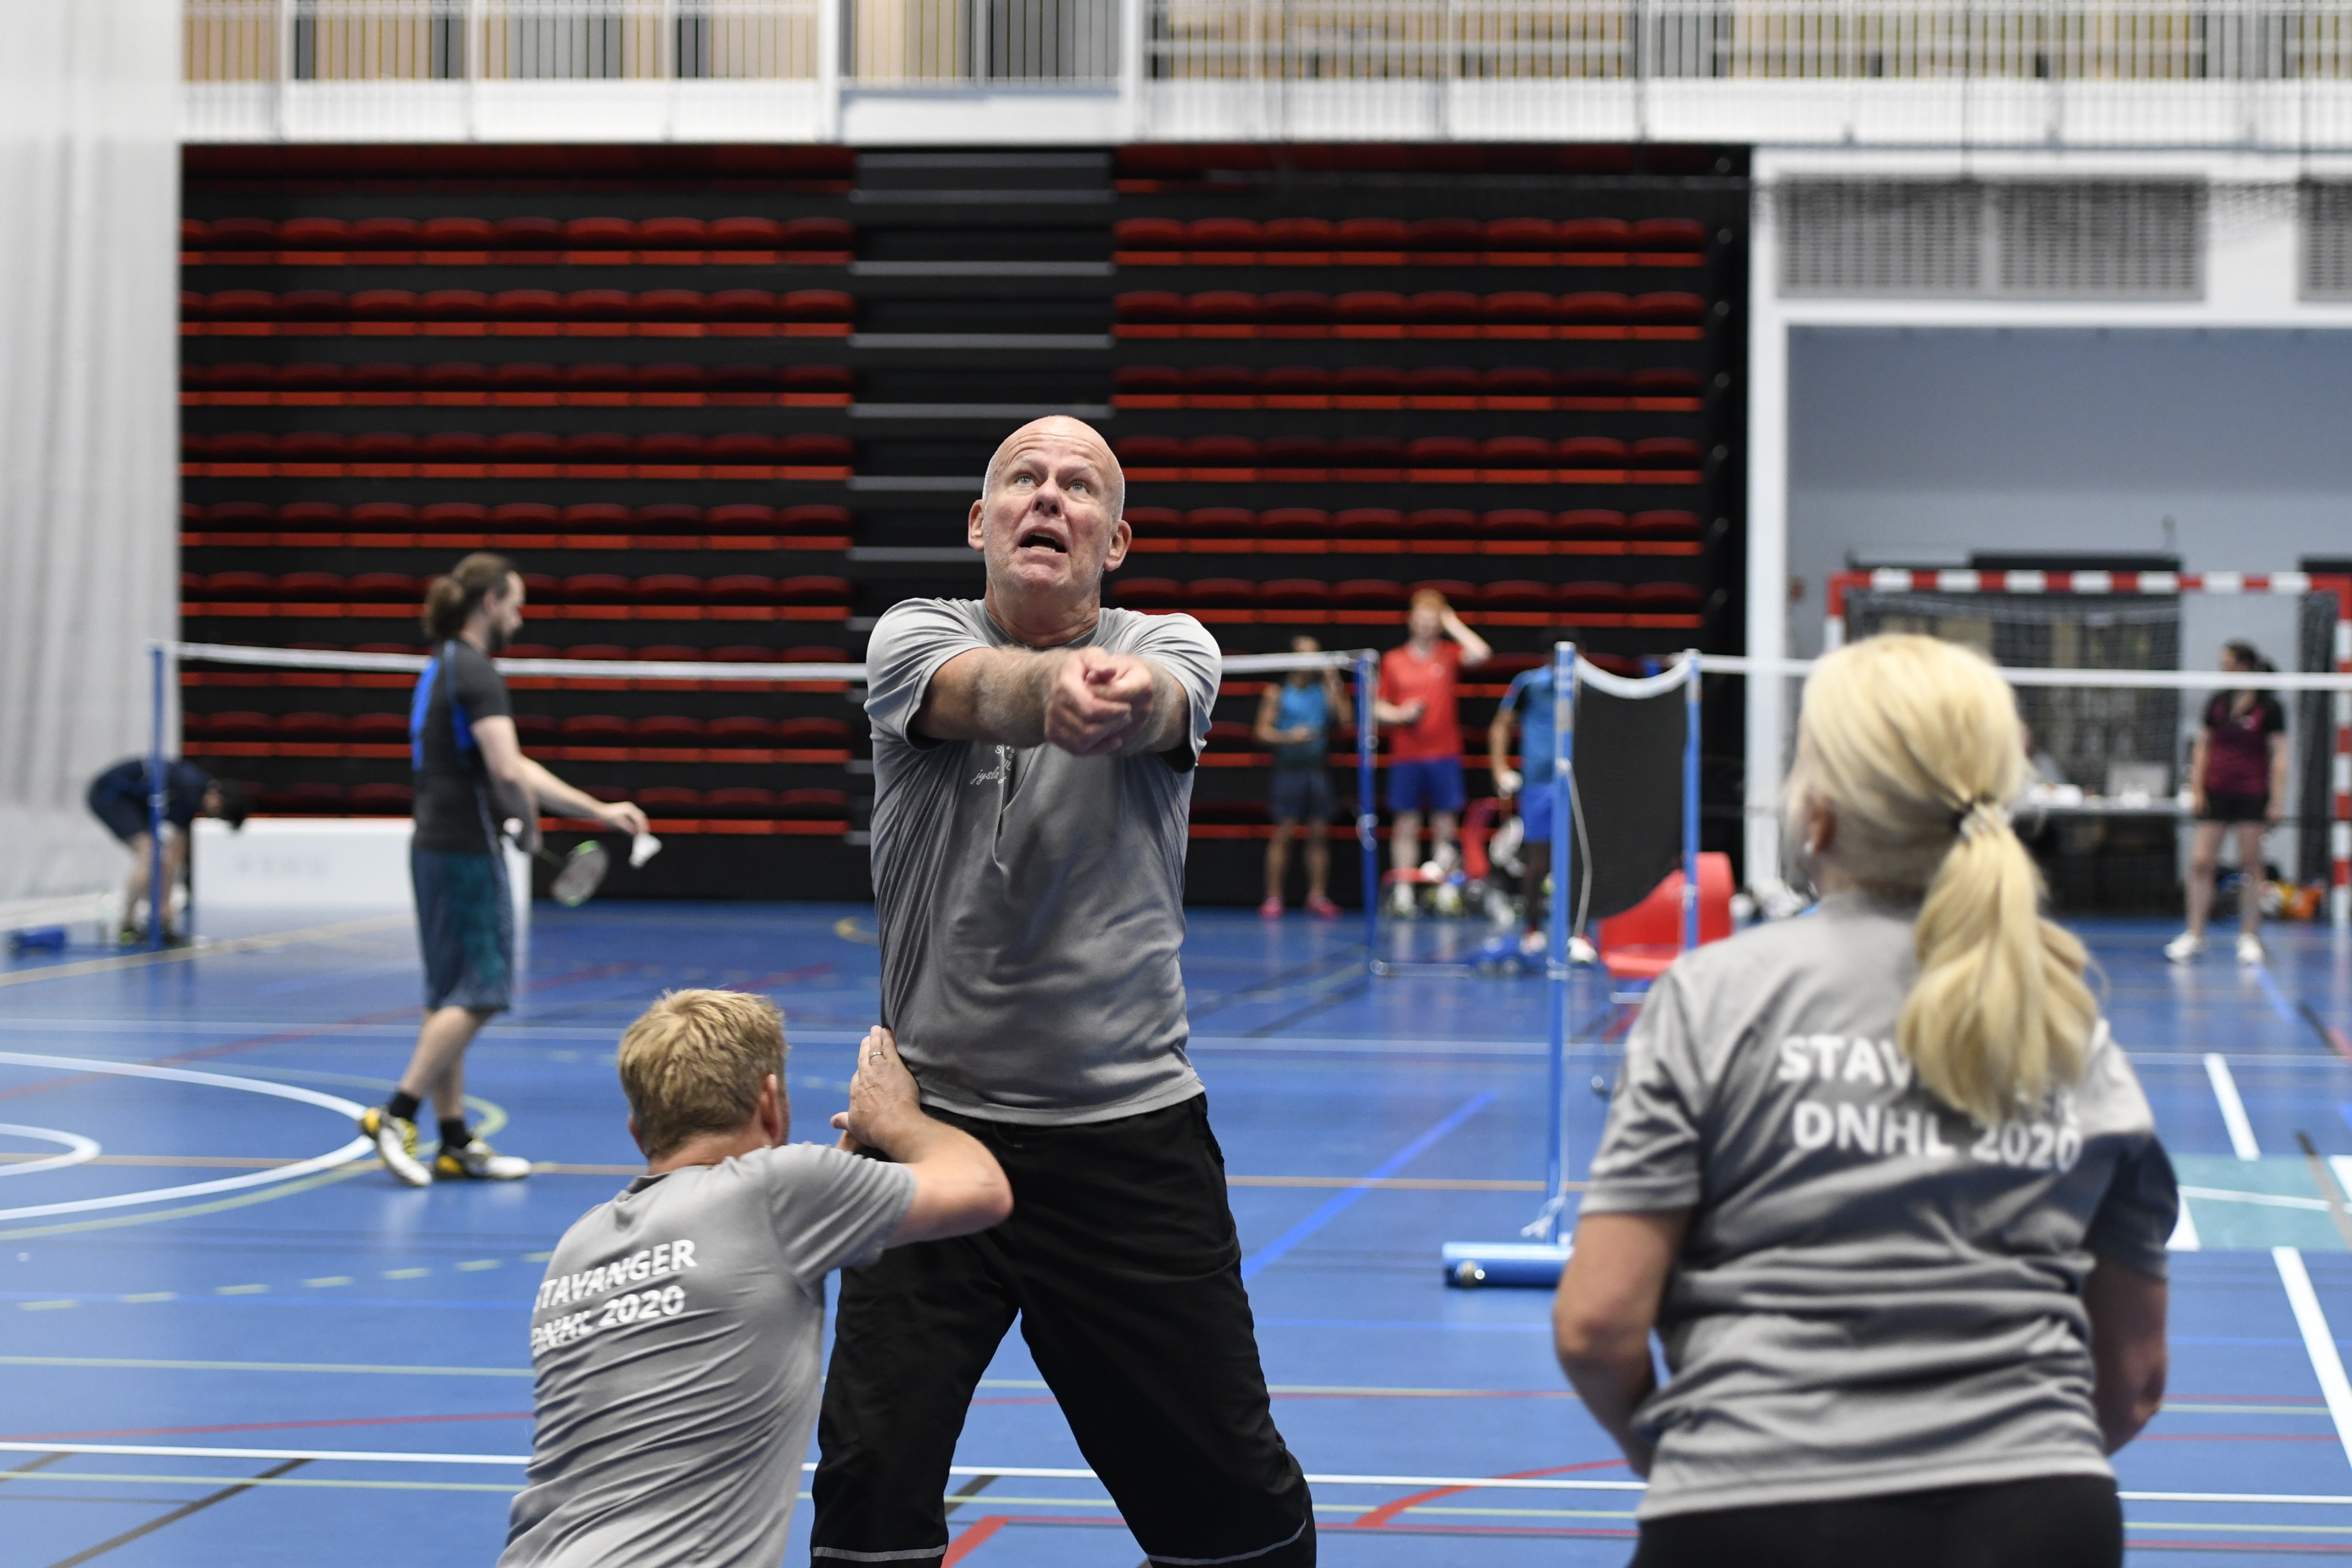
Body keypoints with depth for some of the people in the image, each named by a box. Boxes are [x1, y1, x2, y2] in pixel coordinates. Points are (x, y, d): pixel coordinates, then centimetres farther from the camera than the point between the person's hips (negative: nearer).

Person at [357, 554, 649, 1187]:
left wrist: (601, 811, 19)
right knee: (479, 993, -6)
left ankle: (455, 1142, 13)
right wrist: (528, 820, -5)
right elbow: (506, 768, -25)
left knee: (452, 998, 10)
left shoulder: (443, 670, 18)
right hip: (466, 850, -10)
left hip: (436, 849, 10)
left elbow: (514, 771, 20)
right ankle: (396, 1113, -9)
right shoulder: (476, 672, -13)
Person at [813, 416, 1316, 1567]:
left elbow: (1162, 702, -25)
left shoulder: (1167, 648, 0)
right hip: (933, 1120, 0)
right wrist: (1059, 682, -50)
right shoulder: (916, 637, -1)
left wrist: (1126, 695, -51)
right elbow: (979, 690, -25)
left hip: (1133, 1135, 1)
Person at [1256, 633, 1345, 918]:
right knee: (1283, 833, -5)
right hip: (1289, 769, -2)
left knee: (1319, 833, 2)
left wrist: (1333, 684, -9)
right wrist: (1288, 737, -15)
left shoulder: (1324, 688, 9)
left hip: (1318, 769, 3)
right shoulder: (1278, 692, 3)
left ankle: (1317, 896, 7)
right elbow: (1262, 731, 1)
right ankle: (1273, 898, -2)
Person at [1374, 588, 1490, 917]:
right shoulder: (1393, 661, 7)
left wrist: (1453, 624, -6)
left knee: (1445, 826, 0)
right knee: (1406, 825, 1)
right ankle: (1403, 893, 4)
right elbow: (1378, 707, 11)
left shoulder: (1449, 655, 4)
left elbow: (1480, 654, -16)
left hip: (1444, 755, 0)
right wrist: (1400, 714, -9)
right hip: (1405, 756, 0)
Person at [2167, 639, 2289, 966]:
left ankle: (2249, 937, 8)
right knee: (2201, 862, -3)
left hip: (2252, 794, -4)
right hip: (2215, 792, 4)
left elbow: (2279, 756, -5)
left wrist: (2277, 801, -11)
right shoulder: (2218, 703, 8)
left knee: (2250, 865, 1)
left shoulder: (2269, 707, -4)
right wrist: (2196, 788, 4)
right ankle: (2195, 935, 1)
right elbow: (2202, 746, 13)